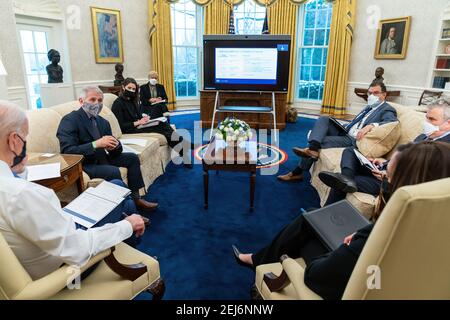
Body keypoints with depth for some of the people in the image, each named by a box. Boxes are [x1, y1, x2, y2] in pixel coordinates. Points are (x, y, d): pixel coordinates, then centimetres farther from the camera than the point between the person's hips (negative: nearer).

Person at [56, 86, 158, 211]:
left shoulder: (102, 122, 8)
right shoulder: (69, 120, -13)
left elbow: (116, 151, 7)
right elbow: (67, 151, -25)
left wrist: (114, 145, -19)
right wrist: (96, 144, -32)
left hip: (101, 158, 8)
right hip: (81, 164, -8)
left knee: (132, 158, 4)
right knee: (113, 171, -29)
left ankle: (135, 197, 5)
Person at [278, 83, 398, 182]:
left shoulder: (387, 109, -1)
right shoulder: (370, 107, 25)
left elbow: (393, 121, -22)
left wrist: (371, 125, -36)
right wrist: (343, 128, 7)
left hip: (355, 141, -8)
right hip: (345, 133, 8)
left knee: (323, 141, -22)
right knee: (323, 119, -10)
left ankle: (298, 172, -18)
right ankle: (312, 149, -27)